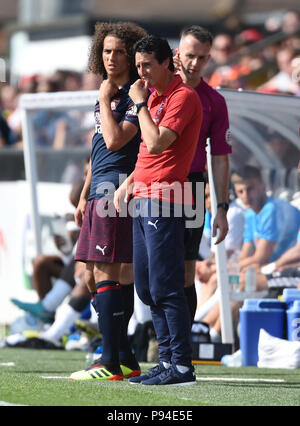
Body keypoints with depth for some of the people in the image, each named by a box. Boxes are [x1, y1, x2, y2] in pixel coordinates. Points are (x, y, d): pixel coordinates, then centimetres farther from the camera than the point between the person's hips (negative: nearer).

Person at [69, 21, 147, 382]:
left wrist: (105, 101, -10)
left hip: (117, 189, -10)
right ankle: (124, 358, 15)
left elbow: (115, 140, -21)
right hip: (100, 192, 10)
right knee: (93, 277, 10)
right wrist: (84, 196, 25)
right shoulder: (107, 95, 20)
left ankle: (111, 362, -11)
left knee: (107, 274, -12)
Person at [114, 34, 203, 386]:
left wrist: (140, 103, -11)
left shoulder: (183, 96, -10)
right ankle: (168, 359, 14)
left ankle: (182, 366, -8)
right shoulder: (154, 96, 19)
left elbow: (157, 143, -21)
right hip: (143, 198, 10)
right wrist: (130, 182, 17)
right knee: (146, 287, 10)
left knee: (164, 287, -11)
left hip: (164, 198, -10)